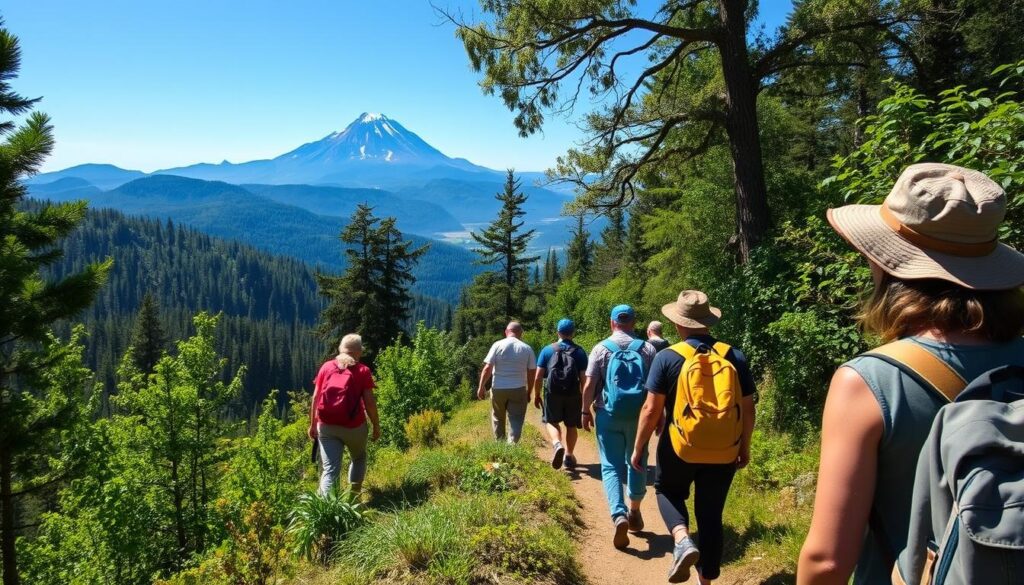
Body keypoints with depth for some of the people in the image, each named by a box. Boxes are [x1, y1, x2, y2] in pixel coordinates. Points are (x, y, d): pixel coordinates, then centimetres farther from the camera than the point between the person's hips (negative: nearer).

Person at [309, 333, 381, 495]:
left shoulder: (326, 367, 8)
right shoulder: (363, 370, 0)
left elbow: (315, 398, 6)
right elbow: (369, 402, -4)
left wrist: (313, 424, 13)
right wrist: (376, 425, 5)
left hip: (327, 426, 2)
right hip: (353, 426, -1)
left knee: (329, 469, 2)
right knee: (359, 458, 25)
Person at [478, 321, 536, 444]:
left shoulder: (498, 345, -4)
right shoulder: (527, 349, 0)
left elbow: (487, 368, -9)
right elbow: (531, 372, 2)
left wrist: (481, 387, -3)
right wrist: (529, 391, 13)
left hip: (498, 389, 1)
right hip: (518, 389, 0)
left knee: (498, 418, 18)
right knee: (516, 421, 3)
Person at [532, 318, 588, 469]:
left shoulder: (547, 350, 0)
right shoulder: (579, 352, -1)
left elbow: (538, 376, -2)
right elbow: (584, 378, -4)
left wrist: (537, 395, 9)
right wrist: (584, 398, 6)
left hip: (552, 393, -1)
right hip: (573, 394, 1)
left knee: (551, 421, 15)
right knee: (571, 425, 17)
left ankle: (557, 444, -11)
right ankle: (569, 456, 24)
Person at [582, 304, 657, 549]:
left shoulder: (601, 348, -4)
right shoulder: (648, 349, -1)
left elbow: (589, 385, -8)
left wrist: (586, 412, 4)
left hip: (608, 416, -1)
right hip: (638, 416, 2)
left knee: (611, 466, 3)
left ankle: (619, 515, -14)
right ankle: (634, 512, 30)